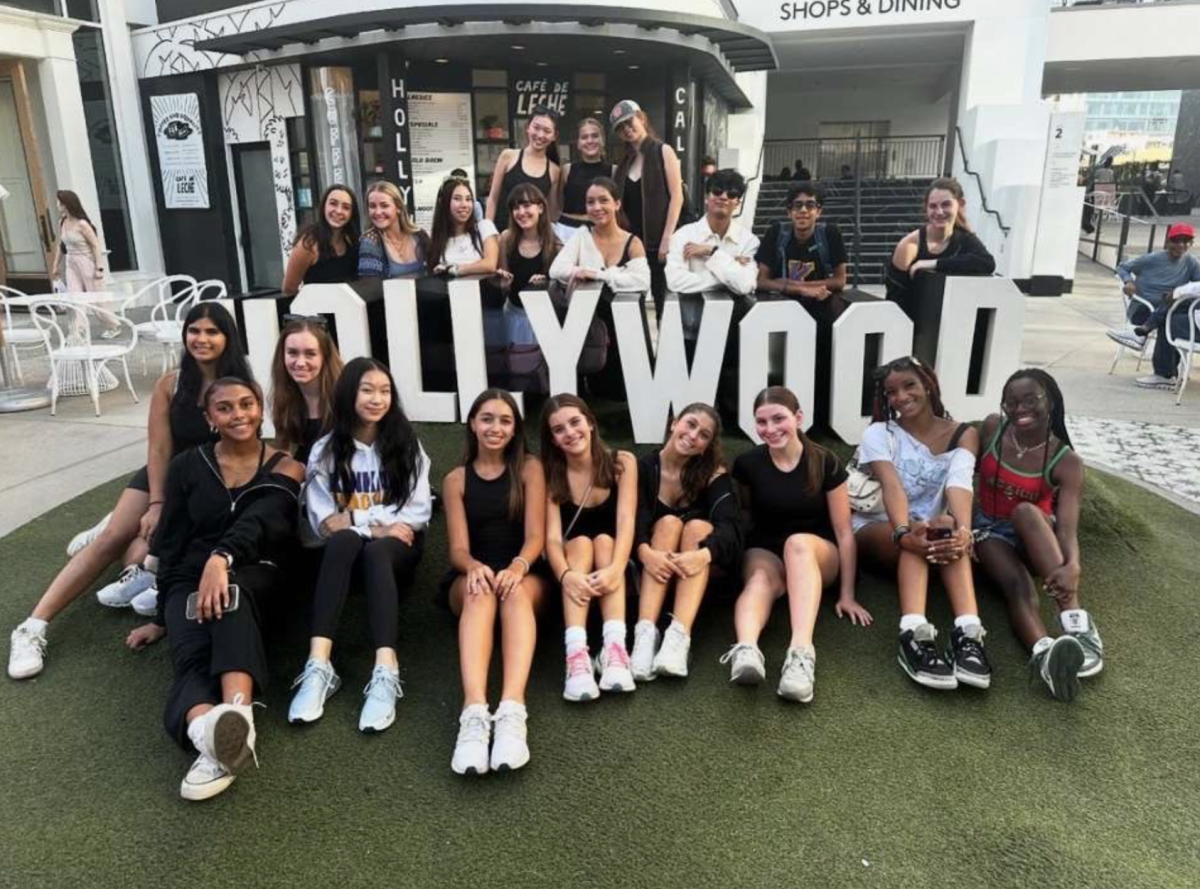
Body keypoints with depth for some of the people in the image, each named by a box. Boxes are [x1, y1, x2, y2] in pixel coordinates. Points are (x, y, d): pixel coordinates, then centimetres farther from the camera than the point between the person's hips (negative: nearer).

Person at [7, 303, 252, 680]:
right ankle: (34, 626, -15)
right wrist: (156, 505, -14)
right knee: (111, 539, -16)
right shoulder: (170, 384, -4)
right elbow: (159, 449, -6)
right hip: (166, 477, 1)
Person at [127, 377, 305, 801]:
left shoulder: (285, 468, 3)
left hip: (256, 575, -2)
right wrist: (163, 616, 11)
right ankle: (210, 736, -65)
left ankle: (237, 714, -64)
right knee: (192, 660, -32)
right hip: (190, 580, 2)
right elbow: (172, 545, 13)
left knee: (230, 591, -40)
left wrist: (221, 558, -36)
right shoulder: (187, 467, 11)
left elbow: (258, 522, -17)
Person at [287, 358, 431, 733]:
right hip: (345, 550, 1)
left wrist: (367, 527, -12)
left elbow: (418, 511, 0)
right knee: (344, 540, -36)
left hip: (395, 548, 0)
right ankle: (318, 665, -48)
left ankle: (386, 673, -55)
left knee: (374, 551, -36)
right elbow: (324, 520, -2)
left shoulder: (407, 444, 8)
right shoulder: (325, 450, 7)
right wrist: (370, 528, -15)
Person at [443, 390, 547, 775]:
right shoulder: (456, 479, 9)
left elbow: (535, 535, -4)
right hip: (471, 577, 1)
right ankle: (474, 713, -55)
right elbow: (458, 548, 0)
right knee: (480, 593, -35)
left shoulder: (529, 468, 7)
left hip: (524, 574, 0)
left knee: (515, 591, -36)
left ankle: (512, 711, -55)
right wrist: (474, 567, -26)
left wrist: (518, 567, -28)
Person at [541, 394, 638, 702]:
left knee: (604, 540, -29)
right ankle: (576, 653, -49)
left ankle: (615, 647, -47)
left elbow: (626, 522, -20)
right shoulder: (550, 475, -6)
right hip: (573, 556, 0)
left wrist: (614, 569, -39)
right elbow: (552, 537, -18)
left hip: (614, 553, 0)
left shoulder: (622, 463, -8)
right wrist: (566, 575, -40)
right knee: (580, 543, -29)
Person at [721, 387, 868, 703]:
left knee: (798, 543, -38)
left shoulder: (825, 462, -10)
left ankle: (801, 652, -57)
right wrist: (746, 557, 3)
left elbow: (843, 532, -7)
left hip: (817, 553, -1)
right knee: (760, 578, -36)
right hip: (765, 550, 2)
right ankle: (745, 650, -66)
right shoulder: (747, 463, -6)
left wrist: (847, 594, -8)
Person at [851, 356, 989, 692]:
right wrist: (904, 533, -44)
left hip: (930, 528, 2)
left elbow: (959, 484, -20)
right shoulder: (878, 434, -5)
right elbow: (892, 487, -24)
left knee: (948, 532, -34)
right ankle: (914, 635, -55)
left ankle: (968, 632, -51)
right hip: (875, 529, -1)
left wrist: (963, 530, -41)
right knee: (915, 539, -36)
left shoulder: (963, 435, 1)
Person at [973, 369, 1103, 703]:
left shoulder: (1066, 462, -16)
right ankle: (1046, 656, -64)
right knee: (1018, 585, -33)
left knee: (1025, 511, -38)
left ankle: (1076, 621, -50)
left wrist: (1072, 566, -50)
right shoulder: (992, 428, -9)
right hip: (990, 529, 1)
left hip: (1035, 534, -1)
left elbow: (1068, 526, -28)